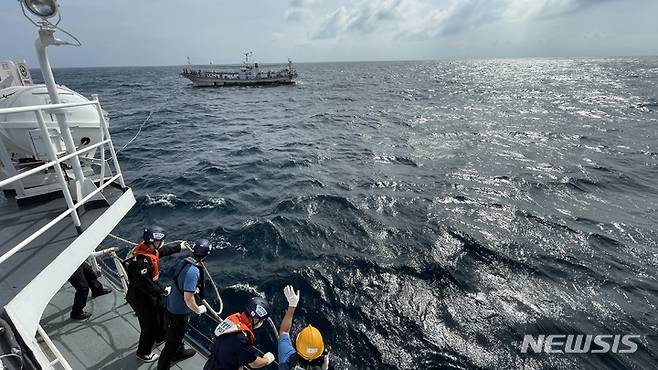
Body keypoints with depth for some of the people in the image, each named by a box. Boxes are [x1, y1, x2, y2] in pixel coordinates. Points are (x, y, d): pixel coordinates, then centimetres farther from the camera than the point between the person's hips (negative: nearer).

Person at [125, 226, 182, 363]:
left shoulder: (148, 248, -11)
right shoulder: (140, 261, -38)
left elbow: (162, 251, 11)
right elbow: (146, 285, -33)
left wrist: (178, 248, 21)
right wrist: (164, 291, -21)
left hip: (151, 293, 9)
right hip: (141, 299, -9)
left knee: (161, 313, 29)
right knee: (150, 326, 10)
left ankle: (161, 336, 55)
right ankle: (143, 353, 36)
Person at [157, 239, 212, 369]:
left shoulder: (182, 262, -9)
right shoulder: (194, 271, -34)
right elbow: (188, 298, -32)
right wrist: (198, 310, -14)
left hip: (172, 305, 9)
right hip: (178, 313, -9)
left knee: (179, 333, 32)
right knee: (173, 342, 14)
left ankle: (179, 352, 56)